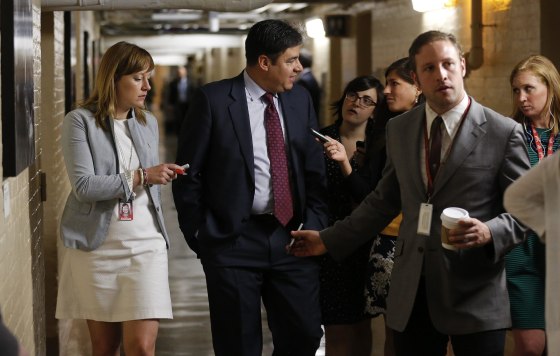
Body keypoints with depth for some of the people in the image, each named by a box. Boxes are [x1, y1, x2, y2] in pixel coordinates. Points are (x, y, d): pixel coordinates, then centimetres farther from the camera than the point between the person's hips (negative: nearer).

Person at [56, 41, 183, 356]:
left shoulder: (149, 122, 11)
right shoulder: (80, 121, -5)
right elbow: (84, 186, -14)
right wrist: (140, 176, -16)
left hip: (145, 244, 3)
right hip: (97, 245, -3)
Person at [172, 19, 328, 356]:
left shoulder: (300, 99, 9)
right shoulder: (214, 99, -5)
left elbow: (316, 171, 13)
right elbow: (189, 174, -2)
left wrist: (314, 225, 2)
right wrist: (199, 235, -3)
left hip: (292, 237, 4)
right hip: (233, 240, -4)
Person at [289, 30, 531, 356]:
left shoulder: (504, 132, -4)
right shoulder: (399, 130, 10)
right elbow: (384, 201, 19)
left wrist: (490, 232, -21)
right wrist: (329, 240, 17)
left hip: (476, 295, -4)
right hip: (412, 294, 4)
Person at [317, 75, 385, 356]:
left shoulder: (380, 146, -2)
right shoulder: (320, 138, 1)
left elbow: (371, 198, -14)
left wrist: (345, 162, -23)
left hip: (362, 243, 0)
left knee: (360, 322, 6)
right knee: (336, 326, 1)